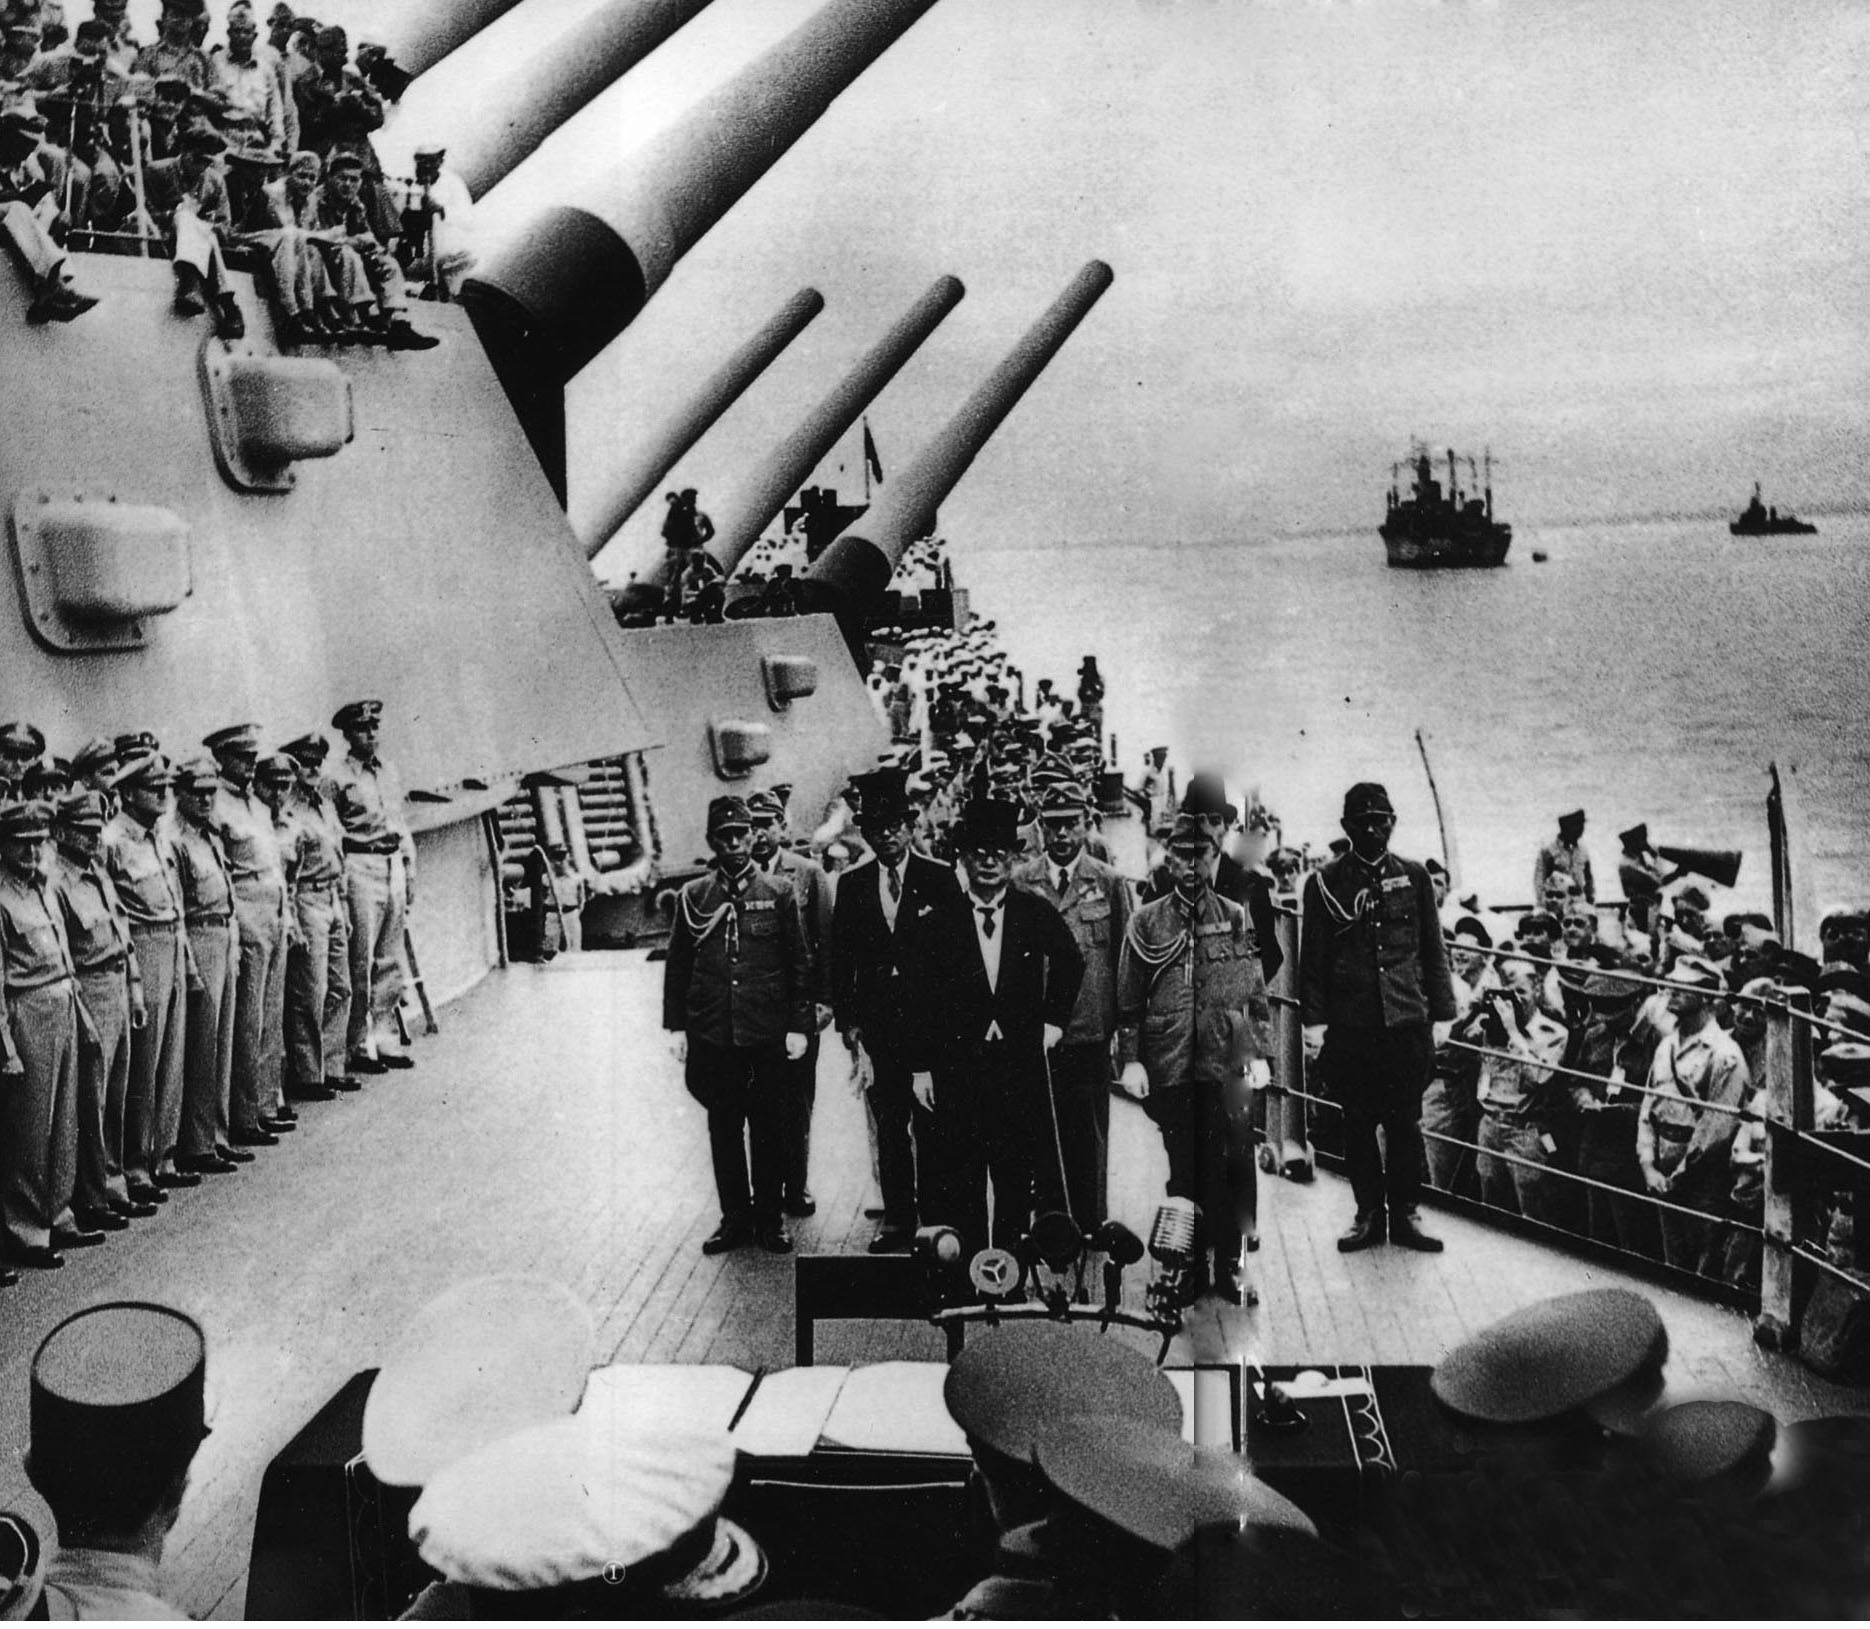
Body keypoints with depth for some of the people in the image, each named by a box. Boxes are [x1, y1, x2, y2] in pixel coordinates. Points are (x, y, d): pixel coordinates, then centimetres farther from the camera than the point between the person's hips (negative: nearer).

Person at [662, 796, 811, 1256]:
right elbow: (677, 965, 8)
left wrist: (798, 1025, -3)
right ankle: (735, 1218, 20)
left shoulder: (778, 894, 1)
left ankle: (770, 1217, 18)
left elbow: (799, 964, 2)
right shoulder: (693, 897, 4)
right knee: (723, 1128, 9)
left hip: (767, 1033, -1)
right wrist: (677, 1027, 3)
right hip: (712, 1034, 1)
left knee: (769, 1129, 6)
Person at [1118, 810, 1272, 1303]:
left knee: (1230, 1166, 0)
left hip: (1227, 1063, 0)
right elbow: (1129, 997, 5)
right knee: (1183, 1170, 7)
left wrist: (1261, 1054, 3)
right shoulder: (1147, 922, 4)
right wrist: (1131, 1059, -2)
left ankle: (1229, 1265, 12)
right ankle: (1190, 1267, 18)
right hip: (1170, 1064, 0)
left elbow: (1258, 993, 9)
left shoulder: (1237, 919, 7)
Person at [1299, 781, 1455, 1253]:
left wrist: (1442, 1013, 7)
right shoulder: (1325, 882, 3)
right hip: (1349, 1028, -1)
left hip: (1406, 1022, 1)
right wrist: (1313, 1020, -2)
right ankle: (1369, 1214, 18)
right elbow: (1313, 958, 3)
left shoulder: (1412, 877, 8)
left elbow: (1433, 950, 11)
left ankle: (1404, 1213, 17)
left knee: (1405, 1122, 5)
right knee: (1358, 1123, 7)